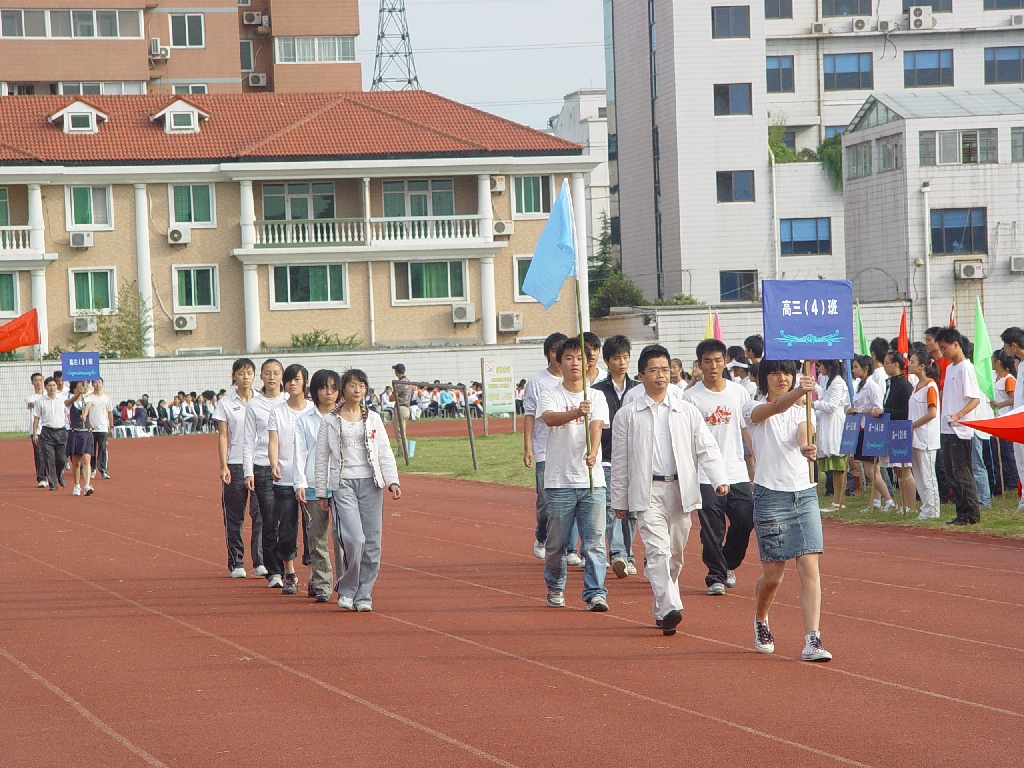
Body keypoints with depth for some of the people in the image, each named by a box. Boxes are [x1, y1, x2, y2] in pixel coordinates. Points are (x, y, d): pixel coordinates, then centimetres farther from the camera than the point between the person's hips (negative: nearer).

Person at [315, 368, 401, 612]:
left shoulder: (373, 419, 11)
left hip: (370, 483, 3)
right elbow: (322, 459, 8)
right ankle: (346, 590, -1)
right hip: (343, 484, -3)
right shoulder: (330, 421, 5)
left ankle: (363, 596, 8)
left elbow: (385, 453, 9)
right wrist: (321, 493, 7)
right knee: (354, 539, -18)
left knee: (372, 542, -1)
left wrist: (392, 481, -4)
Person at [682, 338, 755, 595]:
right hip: (706, 476, -3)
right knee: (712, 529, -3)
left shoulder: (738, 392, 8)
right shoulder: (691, 396, -2)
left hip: (737, 473, 3)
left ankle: (729, 565, 21)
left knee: (745, 521, -2)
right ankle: (716, 576, 7)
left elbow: (748, 429, 14)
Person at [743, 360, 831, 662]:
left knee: (809, 567, -11)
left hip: (805, 493, 3)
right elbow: (776, 407, -24)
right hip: (770, 496, -3)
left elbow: (804, 434, -12)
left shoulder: (803, 411, 11)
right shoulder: (754, 410, 1)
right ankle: (760, 620, 33)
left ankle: (812, 642, -15)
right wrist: (798, 392, -44)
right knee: (773, 574, 2)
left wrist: (806, 447, -37)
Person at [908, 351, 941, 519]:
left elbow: (931, 414, -18)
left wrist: (912, 425, -16)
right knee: (919, 475, 10)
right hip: (915, 438, 9)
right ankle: (926, 509, 14)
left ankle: (931, 510, -1)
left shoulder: (930, 387, -12)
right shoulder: (917, 387, 16)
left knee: (927, 475, -5)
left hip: (926, 438, -9)